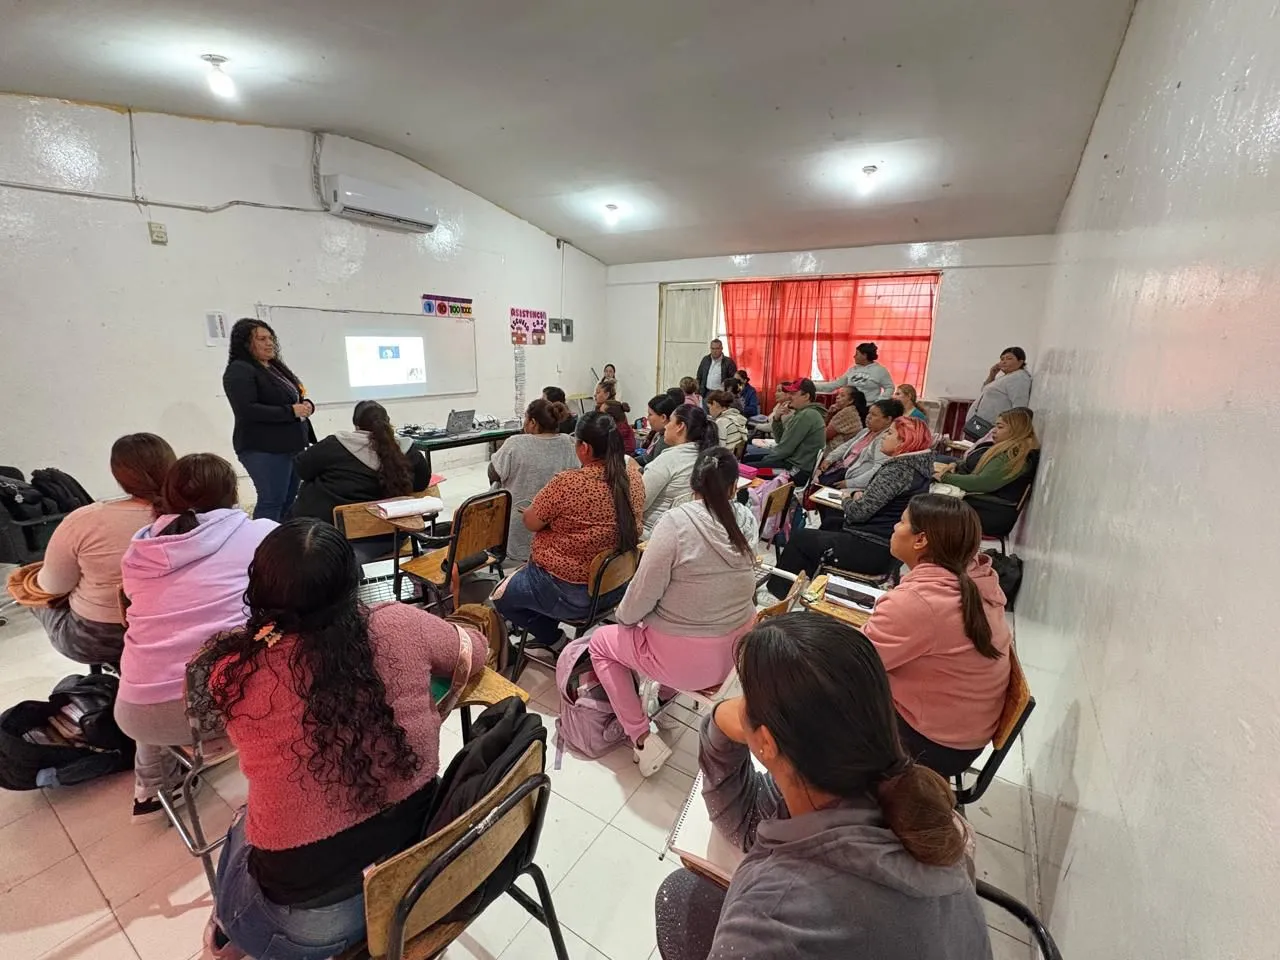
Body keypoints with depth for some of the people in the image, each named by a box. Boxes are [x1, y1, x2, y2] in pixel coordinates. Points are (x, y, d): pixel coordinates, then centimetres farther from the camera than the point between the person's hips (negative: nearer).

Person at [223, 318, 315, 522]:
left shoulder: (275, 366, 18)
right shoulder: (239, 370, -8)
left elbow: (294, 398, 26)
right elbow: (247, 410, -20)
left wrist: (306, 405, 1)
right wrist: (291, 411, -20)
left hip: (291, 445, 8)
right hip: (264, 448, -8)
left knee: (289, 501, 11)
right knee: (272, 502, -8)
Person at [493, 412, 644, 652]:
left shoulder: (568, 484, -28)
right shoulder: (633, 476, -9)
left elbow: (530, 522, -13)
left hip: (571, 594, -7)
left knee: (501, 596, 17)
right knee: (526, 572, 30)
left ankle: (552, 638, 20)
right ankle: (549, 635, 30)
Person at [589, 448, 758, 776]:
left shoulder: (676, 522, -23)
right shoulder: (747, 521, -7)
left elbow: (643, 592, -17)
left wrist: (623, 617, 3)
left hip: (686, 660, -6)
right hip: (738, 651, 7)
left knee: (601, 642, 18)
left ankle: (642, 739, 15)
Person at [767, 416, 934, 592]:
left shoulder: (898, 469, -23)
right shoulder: (917, 465, 7)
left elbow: (859, 512, -23)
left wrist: (847, 499, -2)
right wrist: (858, 494, 0)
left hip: (873, 551, -10)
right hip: (887, 546, 10)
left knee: (799, 538, 2)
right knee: (829, 525, 29)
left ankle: (777, 592, 20)